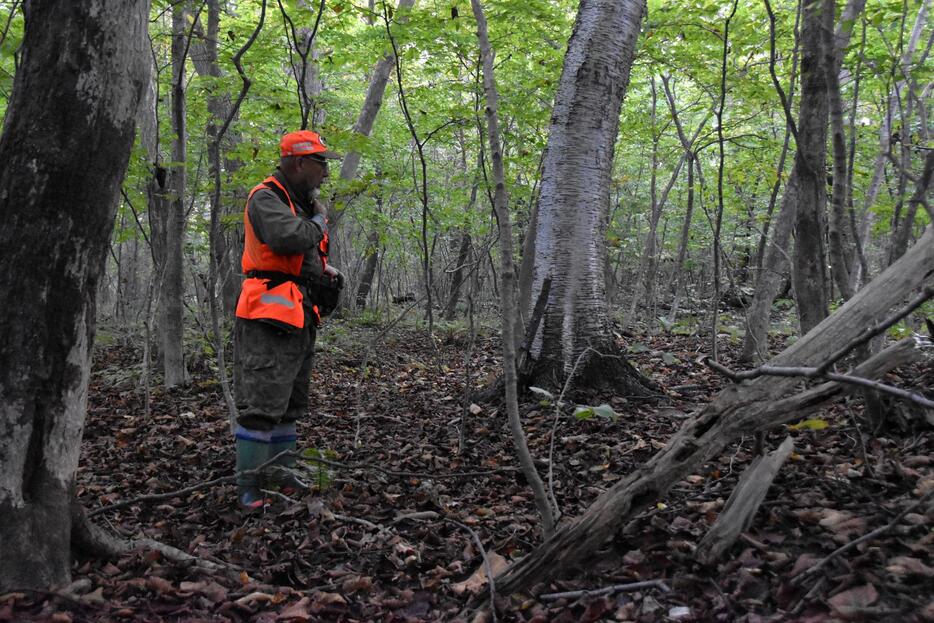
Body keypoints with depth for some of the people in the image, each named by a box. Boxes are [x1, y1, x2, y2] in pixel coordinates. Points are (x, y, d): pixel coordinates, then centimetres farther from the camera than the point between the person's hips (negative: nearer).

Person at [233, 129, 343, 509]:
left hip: (300, 317, 10)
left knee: (289, 404, 15)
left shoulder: (306, 203, 21)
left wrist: (328, 271, 11)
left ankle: (283, 477, 26)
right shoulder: (266, 198, -9)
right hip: (269, 315, -10)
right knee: (260, 403, -9)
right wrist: (318, 223, -8)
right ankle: (248, 487, -2)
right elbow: (288, 237, -28)